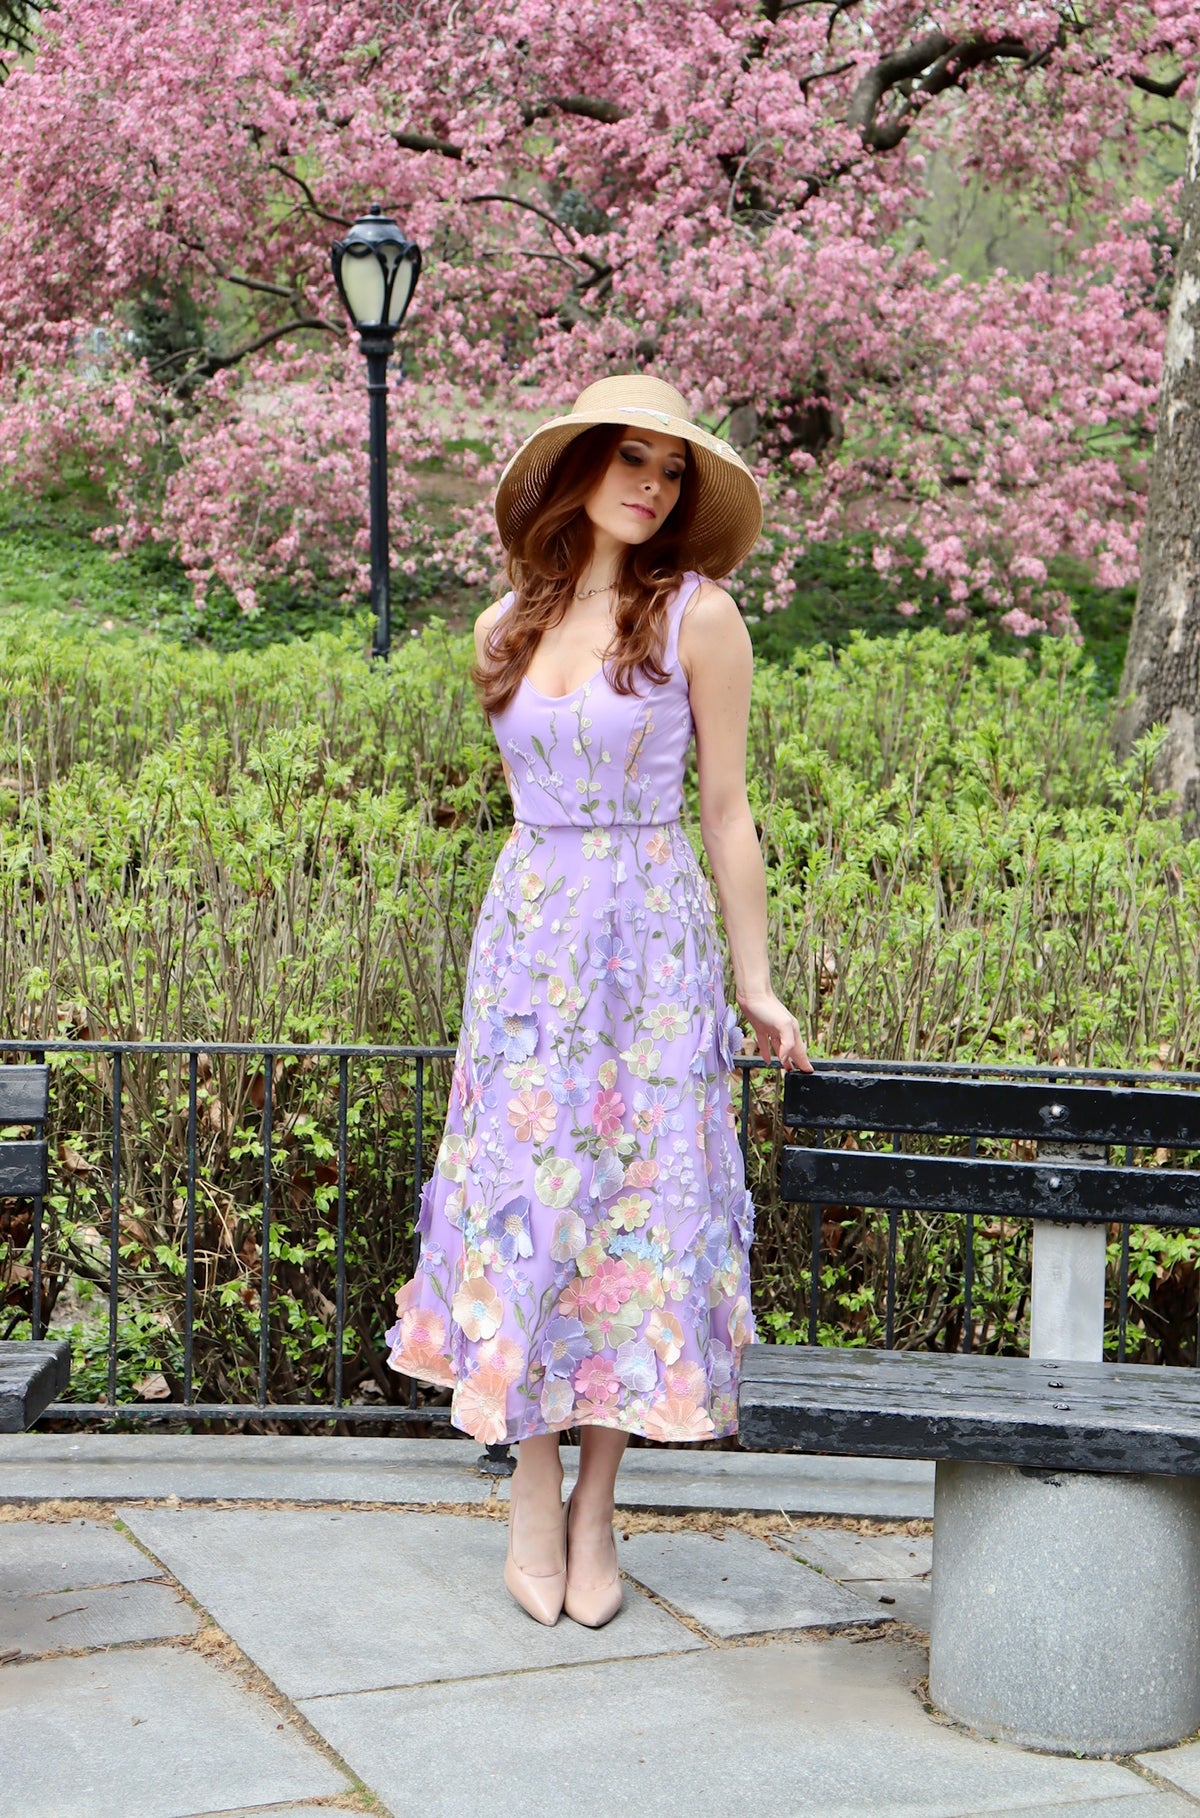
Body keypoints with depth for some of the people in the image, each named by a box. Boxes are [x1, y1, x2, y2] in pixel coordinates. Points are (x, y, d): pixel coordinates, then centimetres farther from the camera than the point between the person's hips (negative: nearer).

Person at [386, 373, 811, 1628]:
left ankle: (595, 1510, 13)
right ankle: (532, 1503, 13)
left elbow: (723, 811, -1)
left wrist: (755, 983, 0)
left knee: (636, 1213, 0)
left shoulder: (697, 615, -4)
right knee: (521, 1206, 1)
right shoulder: (506, 628, 8)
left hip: (653, 946, -3)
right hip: (524, 938, 3)